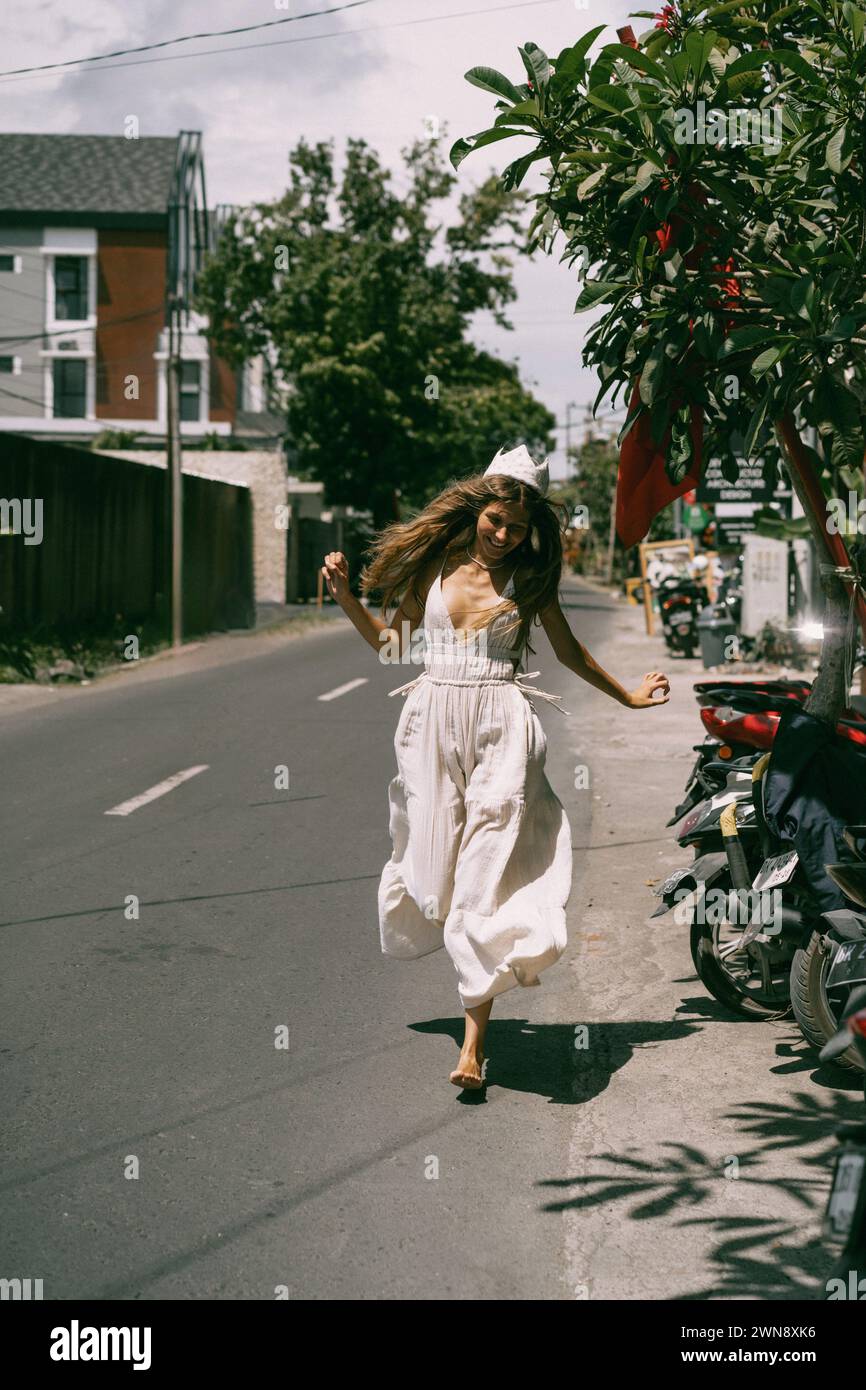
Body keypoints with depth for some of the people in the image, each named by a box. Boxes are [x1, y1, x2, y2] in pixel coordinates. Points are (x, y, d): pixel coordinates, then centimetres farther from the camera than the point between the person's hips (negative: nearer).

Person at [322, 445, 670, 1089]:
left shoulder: (530, 576, 7)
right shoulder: (435, 563, 9)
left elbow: (570, 651, 20)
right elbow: (392, 641, 16)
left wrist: (628, 697, 26)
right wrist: (346, 595, 4)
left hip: (501, 723, -2)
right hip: (434, 721, 2)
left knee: (488, 867, -11)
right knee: (435, 857, 4)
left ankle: (475, 1040, -15)